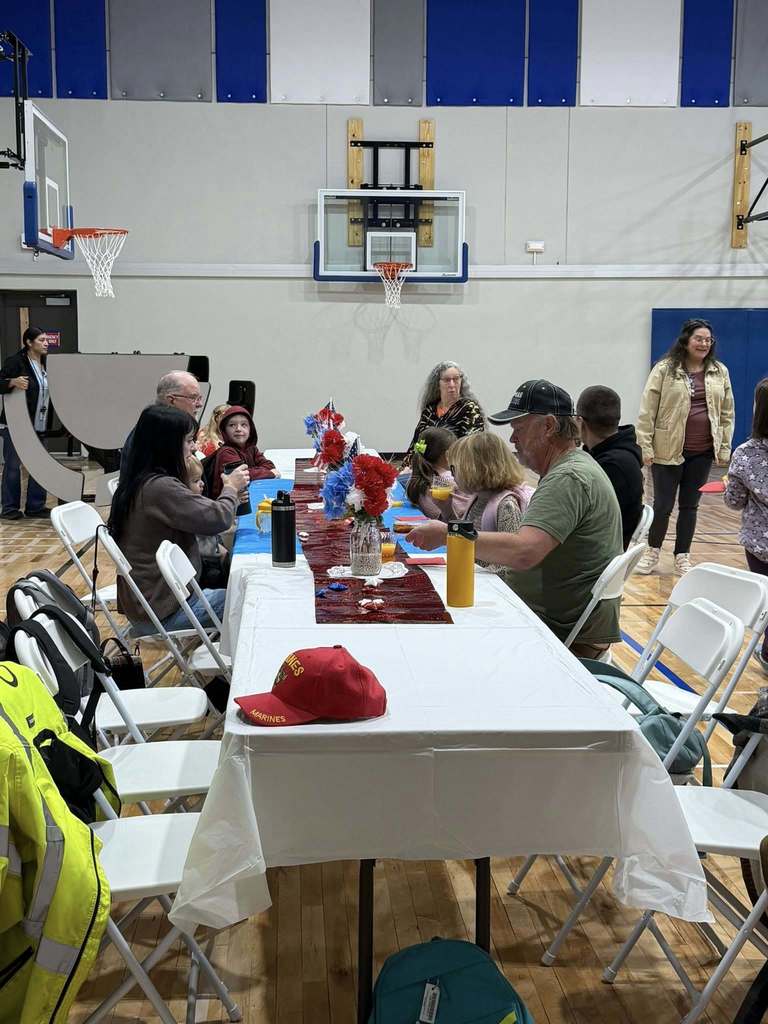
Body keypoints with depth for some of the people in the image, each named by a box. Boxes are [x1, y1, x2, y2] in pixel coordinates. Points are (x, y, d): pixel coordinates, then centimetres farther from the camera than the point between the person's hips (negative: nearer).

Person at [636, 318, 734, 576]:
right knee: (663, 504, 2)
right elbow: (647, 411, -6)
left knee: (690, 505, 10)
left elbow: (727, 413, 10)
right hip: (669, 449, -3)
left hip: (703, 452, 3)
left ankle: (682, 557, 22)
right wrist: (645, 446, -10)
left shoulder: (720, 372, 6)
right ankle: (653, 551, 22)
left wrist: (724, 448, 5)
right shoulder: (664, 369, -5)